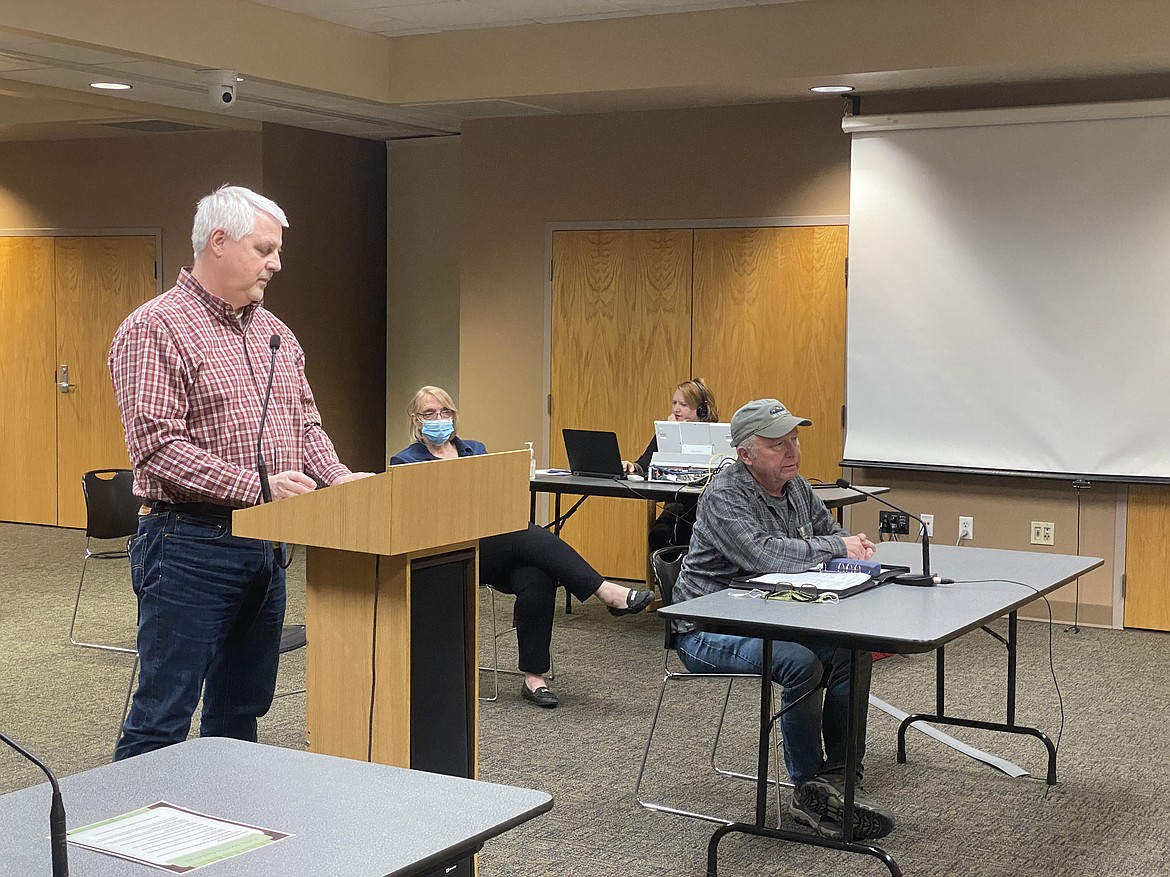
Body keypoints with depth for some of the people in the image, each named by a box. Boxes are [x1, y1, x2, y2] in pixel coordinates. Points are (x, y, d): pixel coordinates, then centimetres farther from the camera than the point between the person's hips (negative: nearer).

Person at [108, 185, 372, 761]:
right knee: (162, 721, -3)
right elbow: (156, 446, -19)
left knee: (240, 712, 16)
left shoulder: (275, 334, 14)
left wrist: (336, 478, -1)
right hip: (189, 545, -8)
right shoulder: (156, 329, -11)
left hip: (264, 544, 8)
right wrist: (256, 486, -23)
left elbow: (304, 423, 18)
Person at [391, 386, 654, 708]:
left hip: (502, 547, 4)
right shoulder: (405, 462, 12)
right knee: (529, 535, -33)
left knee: (537, 578, -31)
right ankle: (608, 593, -41)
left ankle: (534, 677, -27)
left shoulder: (475, 450, 25)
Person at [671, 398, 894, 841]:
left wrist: (854, 544, -3)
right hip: (710, 633, -8)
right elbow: (765, 555, -32)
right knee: (801, 662, -31)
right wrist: (837, 547, -20)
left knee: (852, 651, -13)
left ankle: (838, 780, -10)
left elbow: (829, 530, 23)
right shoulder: (724, 497, -18)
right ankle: (809, 793, -16)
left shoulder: (795, 486, 8)